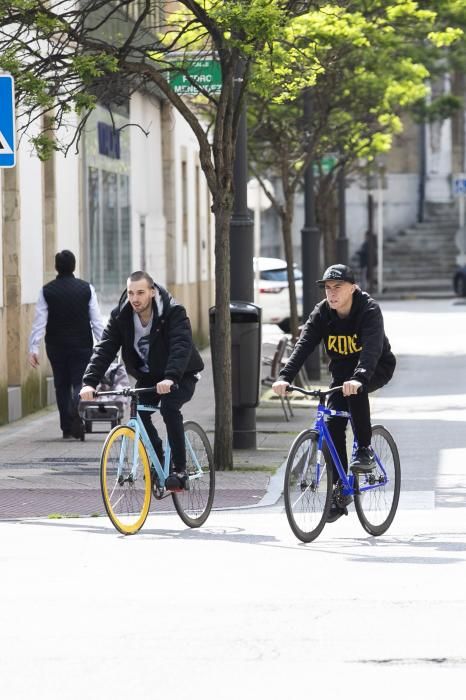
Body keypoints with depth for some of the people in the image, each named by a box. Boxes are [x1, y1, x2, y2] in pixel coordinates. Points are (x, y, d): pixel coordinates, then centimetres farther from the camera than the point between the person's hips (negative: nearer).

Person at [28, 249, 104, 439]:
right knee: (80, 383, 1)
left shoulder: (47, 291, -3)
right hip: (82, 345, -1)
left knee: (62, 386, 12)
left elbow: (39, 322, -6)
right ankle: (77, 416, -27)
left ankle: (67, 429, 13)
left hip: (56, 347, 1)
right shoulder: (86, 289, -3)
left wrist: (33, 348, -5)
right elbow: (96, 321, -2)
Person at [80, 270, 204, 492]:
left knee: (169, 407, -30)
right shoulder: (121, 316, -12)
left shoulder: (173, 313, -26)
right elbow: (104, 349, -18)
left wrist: (170, 378, -57)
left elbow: (181, 346, -39)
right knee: (139, 412, -18)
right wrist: (89, 382, -34)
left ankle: (180, 471, -20)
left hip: (180, 375, -5)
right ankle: (158, 463, 3)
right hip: (148, 376, 5)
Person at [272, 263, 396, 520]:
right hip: (342, 371, 5)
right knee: (333, 425, -9)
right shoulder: (322, 314, -12)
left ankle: (365, 450, -23)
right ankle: (340, 490, 2)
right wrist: (284, 377, -40)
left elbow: (372, 348, -41)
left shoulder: (369, 311, -26)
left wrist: (358, 378, -60)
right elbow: (303, 345, -24)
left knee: (355, 390, -37)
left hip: (376, 369, -5)